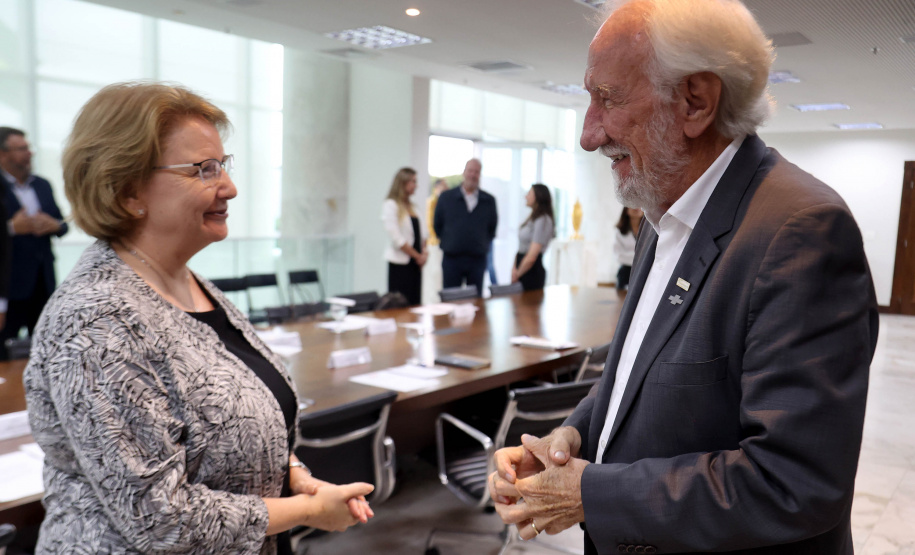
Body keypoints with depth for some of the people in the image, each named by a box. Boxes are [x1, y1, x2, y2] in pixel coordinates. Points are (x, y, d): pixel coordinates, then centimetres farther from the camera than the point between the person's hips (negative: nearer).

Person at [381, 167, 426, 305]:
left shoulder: (410, 206, 15)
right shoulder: (390, 205, -8)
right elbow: (396, 239, -15)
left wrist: (423, 252, -1)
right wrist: (418, 256, -12)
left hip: (415, 263, 7)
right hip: (400, 264, -7)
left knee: (415, 304, 6)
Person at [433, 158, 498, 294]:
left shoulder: (489, 201, 4)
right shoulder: (446, 197, 2)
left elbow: (493, 227, 15)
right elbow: (437, 225, 9)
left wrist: (483, 243, 10)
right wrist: (447, 241, 6)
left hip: (478, 259, 1)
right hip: (451, 258, -1)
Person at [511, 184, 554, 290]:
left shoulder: (543, 220, -15)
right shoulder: (532, 218, 14)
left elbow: (531, 257, -19)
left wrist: (517, 274, -7)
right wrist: (514, 268, -2)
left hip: (532, 271, -8)